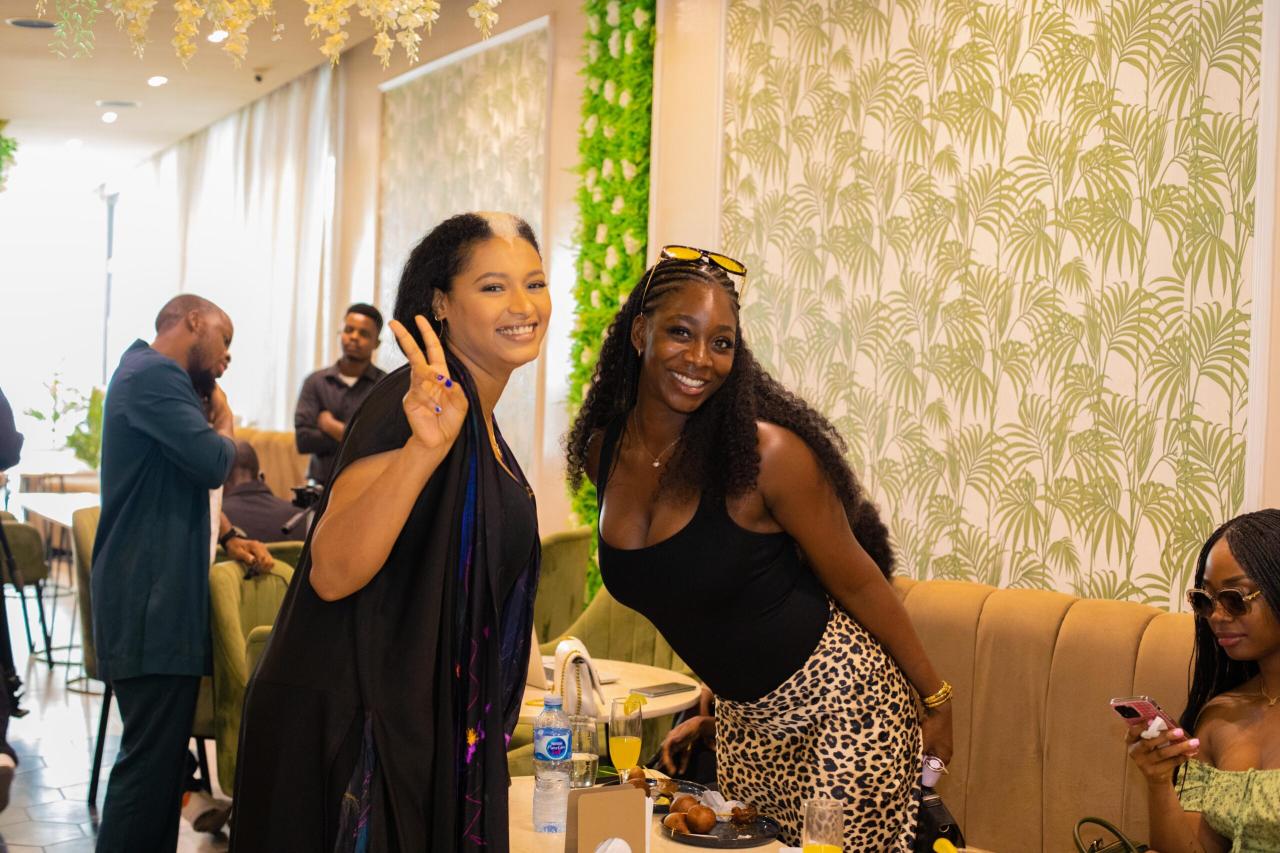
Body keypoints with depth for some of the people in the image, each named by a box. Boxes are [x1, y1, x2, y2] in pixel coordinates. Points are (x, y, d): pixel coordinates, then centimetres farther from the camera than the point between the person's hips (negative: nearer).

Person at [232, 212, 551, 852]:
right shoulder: (414, 401, -18)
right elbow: (331, 573, -28)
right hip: (354, 732, -9)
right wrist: (425, 446, -40)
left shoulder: (481, 419, 9)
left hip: (431, 731, 9)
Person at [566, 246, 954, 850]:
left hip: (841, 704, -6)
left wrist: (937, 698, -3)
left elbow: (857, 583, -11)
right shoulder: (601, 454, -3)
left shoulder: (767, 454, -20)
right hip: (743, 720, 6)